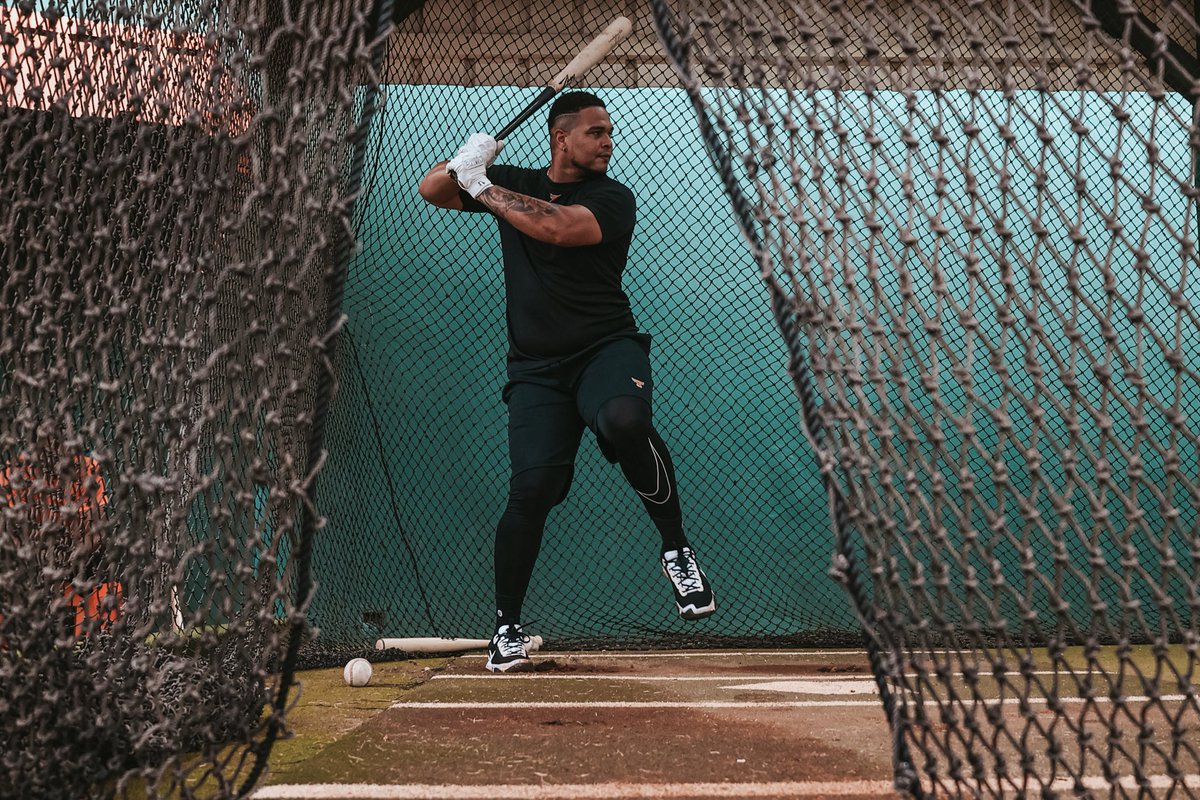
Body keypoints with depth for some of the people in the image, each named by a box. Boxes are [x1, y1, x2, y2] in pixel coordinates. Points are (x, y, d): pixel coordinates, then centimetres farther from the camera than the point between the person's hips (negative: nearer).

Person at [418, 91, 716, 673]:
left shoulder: (612, 199, -1)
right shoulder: (514, 183, 12)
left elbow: (557, 228, -20)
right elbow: (431, 190, 12)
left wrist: (482, 187, -13)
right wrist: (466, 162, -9)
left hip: (607, 349, -2)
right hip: (537, 368, 2)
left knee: (623, 420, -36)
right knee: (532, 488, -13)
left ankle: (677, 550, -16)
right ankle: (506, 627, 7)